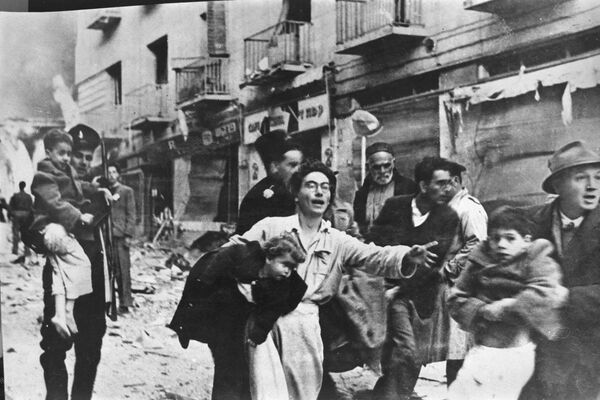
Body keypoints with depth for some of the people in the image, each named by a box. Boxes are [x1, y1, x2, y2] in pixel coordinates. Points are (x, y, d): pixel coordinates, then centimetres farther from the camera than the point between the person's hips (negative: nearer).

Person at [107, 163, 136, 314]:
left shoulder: (127, 191, 6)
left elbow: (131, 214, 1)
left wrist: (128, 235, -8)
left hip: (120, 235, -3)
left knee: (122, 270, -4)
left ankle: (125, 303, -1)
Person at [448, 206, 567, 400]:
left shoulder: (537, 263, -8)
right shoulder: (480, 262, 5)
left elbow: (544, 295, -26)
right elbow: (457, 298, 5)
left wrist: (504, 309, -21)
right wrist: (482, 311, -13)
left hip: (518, 351, -5)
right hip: (484, 349, 5)